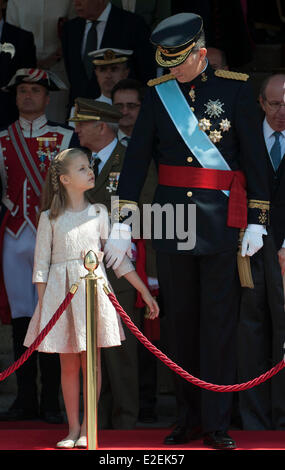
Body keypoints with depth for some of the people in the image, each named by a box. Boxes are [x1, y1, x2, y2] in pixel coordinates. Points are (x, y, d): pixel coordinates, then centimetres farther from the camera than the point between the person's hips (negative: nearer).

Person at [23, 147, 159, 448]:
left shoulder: (98, 213, 7)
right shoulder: (50, 218, 2)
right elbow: (41, 264, 4)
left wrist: (145, 292, 7)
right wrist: (41, 305, -1)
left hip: (93, 288, 1)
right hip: (60, 291, -1)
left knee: (91, 361, 0)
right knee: (68, 365, 3)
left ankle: (87, 428, 8)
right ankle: (73, 427, 13)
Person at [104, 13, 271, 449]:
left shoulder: (235, 89, -2)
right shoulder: (158, 93, 5)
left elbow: (255, 157, 0)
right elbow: (136, 158, 4)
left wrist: (256, 222, -4)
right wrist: (121, 224, -1)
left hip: (222, 224, -3)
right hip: (172, 224, 3)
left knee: (219, 324, -1)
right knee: (180, 322, 8)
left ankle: (217, 424, 4)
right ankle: (188, 418, 18)